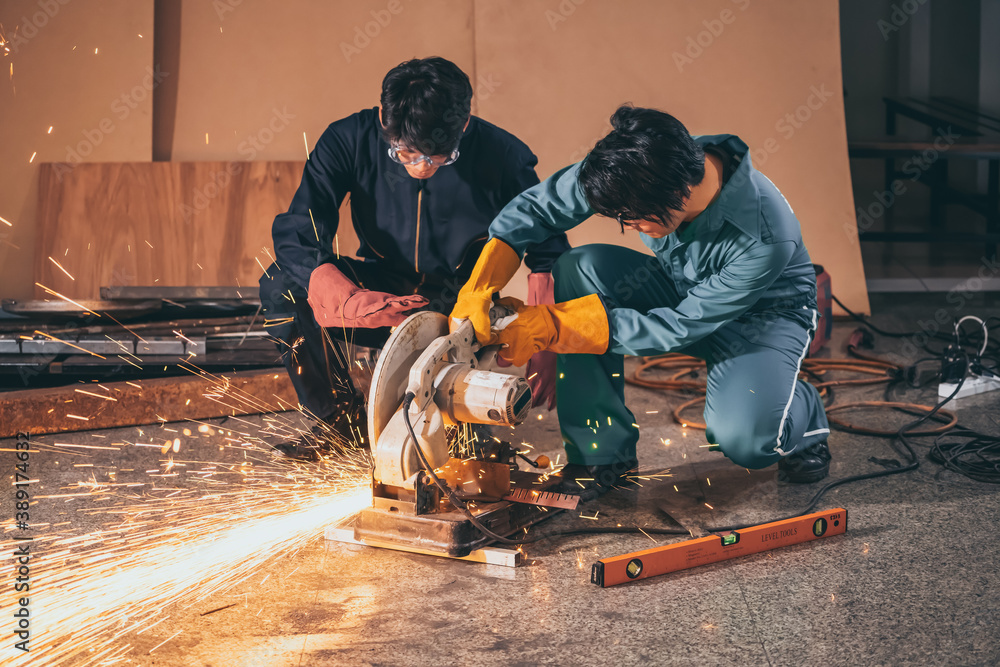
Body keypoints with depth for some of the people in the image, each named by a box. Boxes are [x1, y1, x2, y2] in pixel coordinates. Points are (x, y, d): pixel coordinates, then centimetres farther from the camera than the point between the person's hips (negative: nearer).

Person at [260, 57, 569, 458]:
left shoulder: (501, 155, -19)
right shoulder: (350, 141, -17)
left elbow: (548, 254, -11)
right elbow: (295, 238, -23)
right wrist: (351, 301, -42)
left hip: (461, 311, -2)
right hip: (381, 291, 2)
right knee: (281, 285, -23)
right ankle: (341, 418, -3)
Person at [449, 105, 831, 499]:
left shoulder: (767, 238, -38)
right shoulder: (637, 169, -25)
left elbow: (681, 327, -32)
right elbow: (539, 205, -15)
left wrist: (553, 326, -36)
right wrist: (478, 286, -30)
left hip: (764, 314, -5)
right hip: (678, 289, 5)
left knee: (741, 440, -33)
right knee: (580, 267, -23)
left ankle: (802, 413, 7)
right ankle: (602, 451, -15)